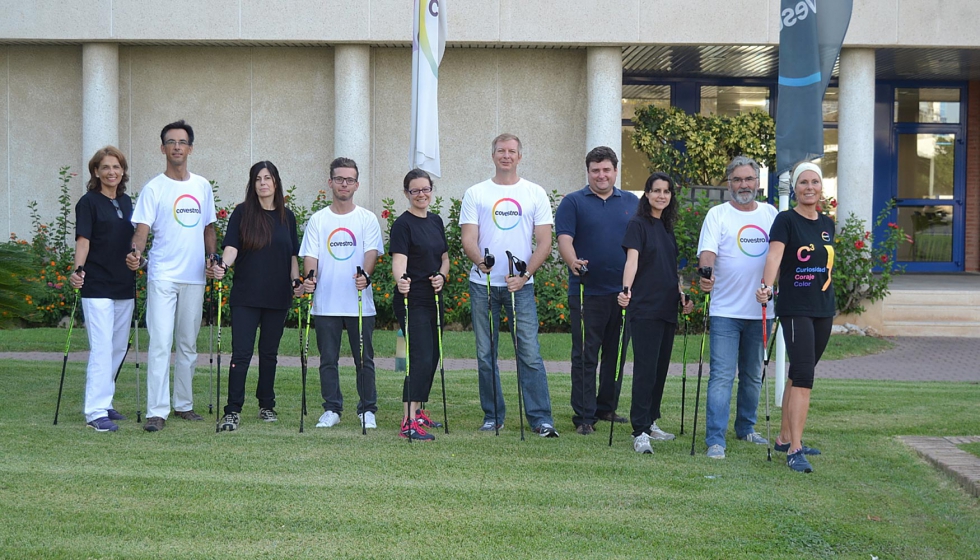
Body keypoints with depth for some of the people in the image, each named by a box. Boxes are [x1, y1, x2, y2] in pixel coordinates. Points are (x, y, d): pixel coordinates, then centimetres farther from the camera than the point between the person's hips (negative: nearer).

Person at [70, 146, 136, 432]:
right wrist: (78, 269, -28)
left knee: (119, 348, 12)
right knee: (101, 349, -10)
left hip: (125, 287, 7)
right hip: (97, 287, -7)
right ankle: (96, 412, -7)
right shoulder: (89, 202, -6)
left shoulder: (126, 201, 12)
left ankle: (103, 401, 24)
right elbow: (83, 240, -14)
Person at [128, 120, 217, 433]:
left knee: (188, 344, 12)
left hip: (194, 277, 4)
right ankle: (157, 411, -8)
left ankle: (184, 404, 23)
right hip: (163, 276, -4)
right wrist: (136, 252, -29)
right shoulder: (154, 188, -2)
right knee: (160, 343, -9)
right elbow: (142, 228, -11)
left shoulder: (202, 186, 11)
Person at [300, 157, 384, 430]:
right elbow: (310, 255, 2)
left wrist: (365, 274, -26)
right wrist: (310, 277, -18)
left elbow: (372, 251, -6)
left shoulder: (367, 219, 4)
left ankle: (367, 410, 14)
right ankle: (331, 410, 16)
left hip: (360, 302, -1)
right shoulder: (318, 220, 8)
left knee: (364, 359, 4)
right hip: (326, 303, 1)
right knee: (328, 360, 7)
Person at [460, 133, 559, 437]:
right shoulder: (475, 194, 6)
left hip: (521, 285, -1)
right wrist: (480, 261, -23)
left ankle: (541, 418, -1)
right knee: (486, 355, 6)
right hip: (482, 284, 1)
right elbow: (468, 240, -1)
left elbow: (544, 242, 2)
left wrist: (525, 274, -12)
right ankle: (493, 416, 17)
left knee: (530, 353, -6)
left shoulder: (535, 194, 6)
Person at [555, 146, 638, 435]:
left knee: (616, 354, 11)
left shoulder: (631, 202, 12)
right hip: (587, 290, -4)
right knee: (585, 356, -2)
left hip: (624, 292, 4)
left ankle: (607, 407, 24)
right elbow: (564, 239, -8)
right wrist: (573, 262, -28)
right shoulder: (573, 202, 2)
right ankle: (584, 416, 1)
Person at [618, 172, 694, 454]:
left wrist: (683, 296, 15)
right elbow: (632, 260, -19)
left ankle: (650, 422, 22)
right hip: (644, 307, -8)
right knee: (645, 369, -11)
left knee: (661, 368, 11)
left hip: (667, 307, 8)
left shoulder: (667, 227, 16)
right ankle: (640, 433, -12)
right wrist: (626, 290, -34)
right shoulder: (637, 224, -5)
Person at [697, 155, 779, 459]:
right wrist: (706, 275, -34)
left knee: (753, 375, 16)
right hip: (725, 311, -4)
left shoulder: (771, 214, 9)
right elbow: (707, 251, -14)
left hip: (761, 310, 4)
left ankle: (746, 428, 31)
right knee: (722, 376, -9)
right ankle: (715, 440, -8)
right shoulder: (717, 215, -2)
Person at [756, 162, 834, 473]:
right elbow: (774, 254, -23)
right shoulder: (786, 220, -7)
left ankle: (785, 438, 24)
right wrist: (767, 285, -39)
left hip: (823, 309, 6)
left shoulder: (827, 224, 13)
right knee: (803, 376, -15)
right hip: (795, 309, -6)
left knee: (799, 375, 13)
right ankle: (794, 451, -16)